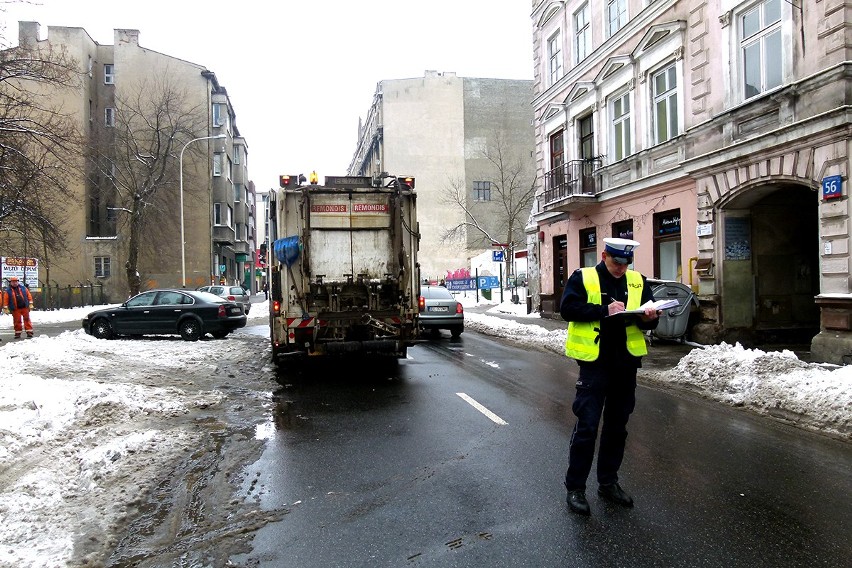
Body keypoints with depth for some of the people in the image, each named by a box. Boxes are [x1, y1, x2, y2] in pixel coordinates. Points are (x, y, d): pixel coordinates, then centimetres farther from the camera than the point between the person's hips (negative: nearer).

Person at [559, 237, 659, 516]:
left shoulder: (637, 281, 11)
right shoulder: (582, 277, -3)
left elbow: (649, 319, 12)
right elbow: (567, 308, -15)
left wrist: (648, 318, -11)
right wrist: (604, 310, -22)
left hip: (626, 363, 5)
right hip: (595, 362, -5)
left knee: (617, 426, 14)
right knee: (587, 426, -2)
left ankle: (608, 482, 30)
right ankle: (575, 487, 11)